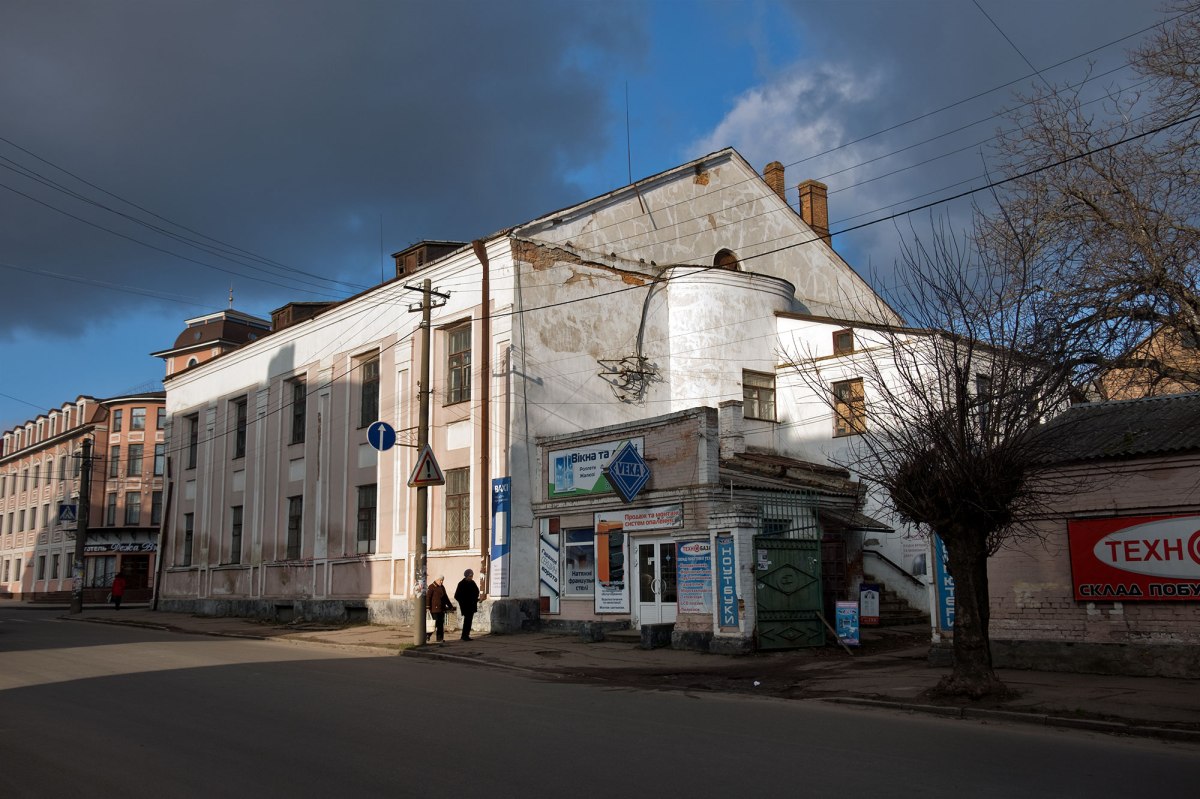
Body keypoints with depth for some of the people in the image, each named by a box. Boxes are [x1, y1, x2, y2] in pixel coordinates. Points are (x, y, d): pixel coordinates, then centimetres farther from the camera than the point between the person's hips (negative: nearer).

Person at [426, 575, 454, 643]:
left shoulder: (442, 587, 19)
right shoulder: (432, 587, -5)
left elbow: (445, 597, 28)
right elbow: (428, 596, -12)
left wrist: (450, 606, 29)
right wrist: (427, 605, -22)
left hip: (441, 609, 7)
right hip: (434, 609, -7)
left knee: (441, 624, 5)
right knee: (436, 624, -10)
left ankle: (440, 638, 7)